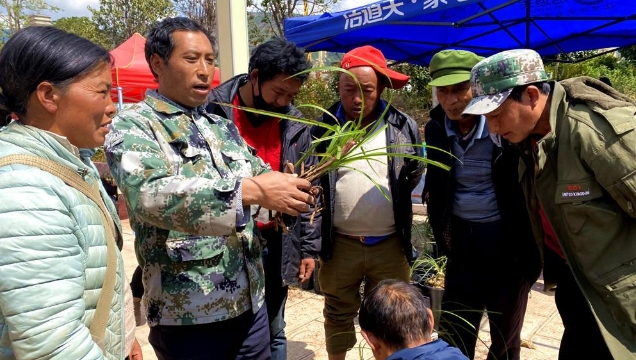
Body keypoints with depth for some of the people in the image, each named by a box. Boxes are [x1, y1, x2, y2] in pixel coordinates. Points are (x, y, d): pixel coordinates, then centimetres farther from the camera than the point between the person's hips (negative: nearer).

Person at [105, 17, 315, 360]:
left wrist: (288, 189, -11)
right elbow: (150, 194, -26)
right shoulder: (133, 125, -9)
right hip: (187, 313, -6)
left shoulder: (222, 126, 12)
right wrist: (251, 190, -34)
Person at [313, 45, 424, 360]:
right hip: (339, 244, 0)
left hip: (391, 244, 0)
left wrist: (392, 201, 7)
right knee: (338, 315, 18)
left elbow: (414, 174, 12)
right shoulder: (324, 128, -3)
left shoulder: (403, 126, -2)